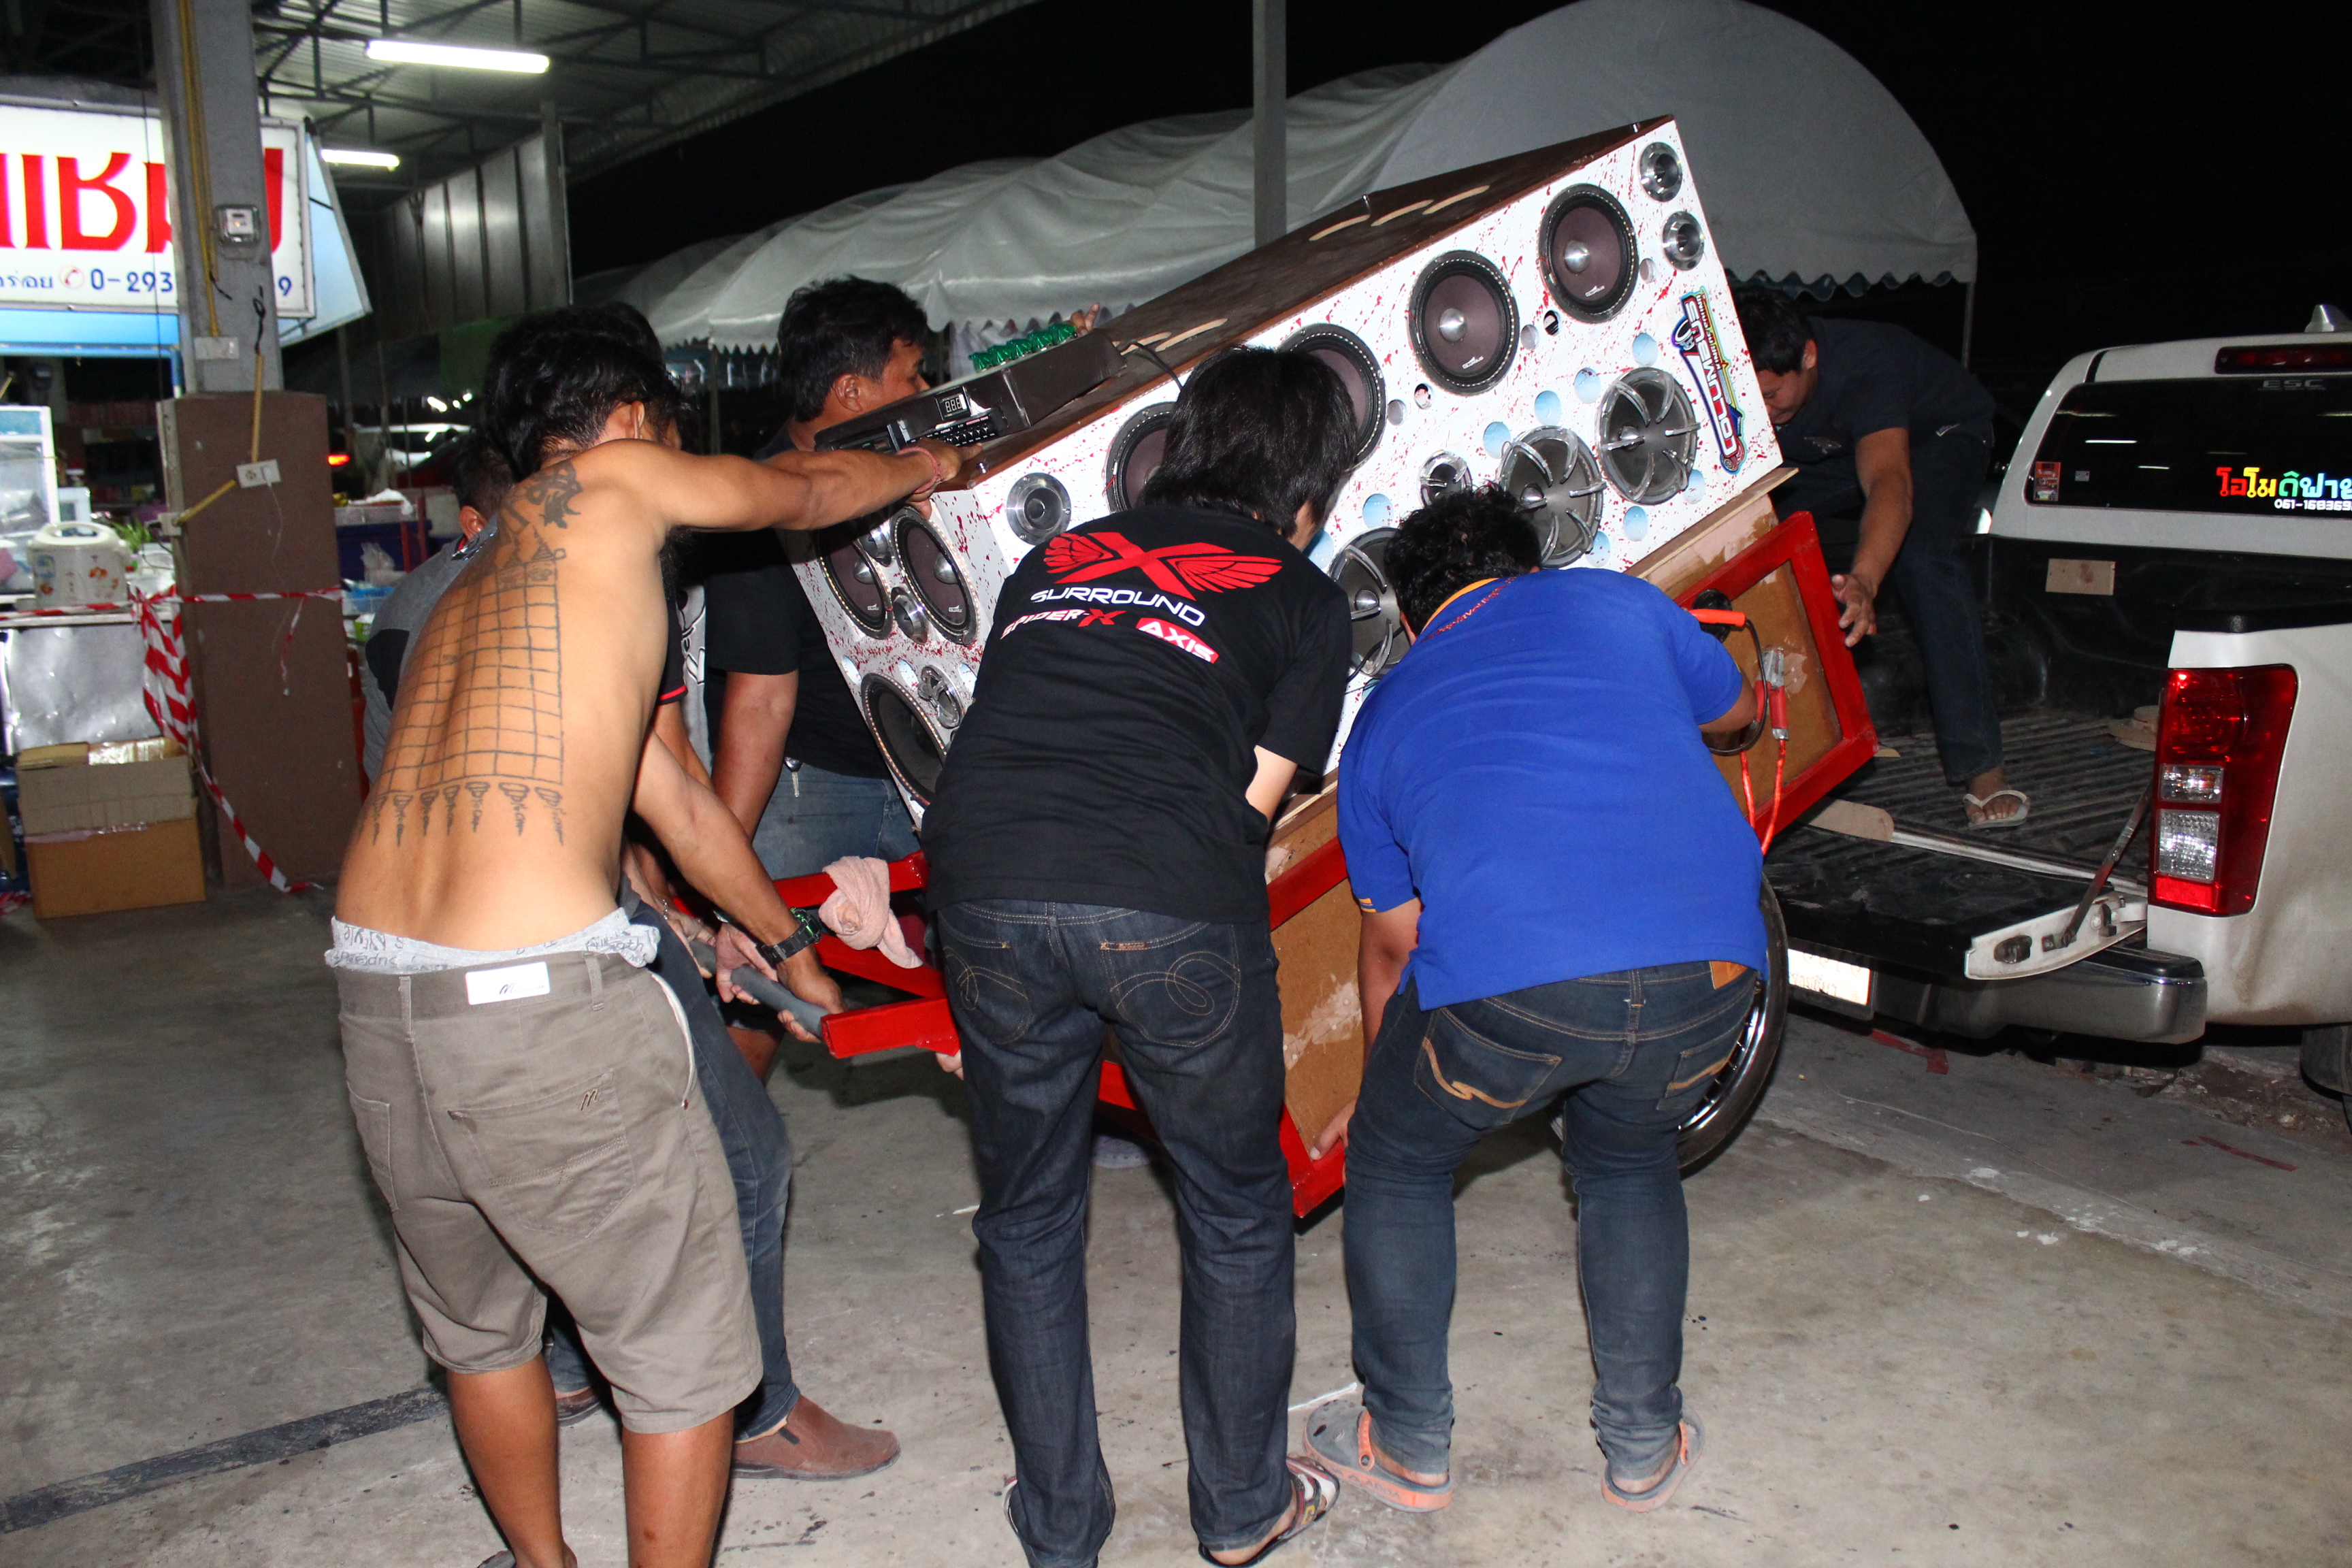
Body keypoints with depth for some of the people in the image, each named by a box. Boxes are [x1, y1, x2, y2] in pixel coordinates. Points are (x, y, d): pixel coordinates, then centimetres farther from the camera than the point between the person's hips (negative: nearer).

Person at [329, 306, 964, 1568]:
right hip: (540, 997, -9)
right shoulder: (603, 484, 3)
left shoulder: (470, 594, 25)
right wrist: (923, 467, 40)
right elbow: (809, 494, 18)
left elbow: (681, 807, 31)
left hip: (374, 998, 9)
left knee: (476, 1327, 28)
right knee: (682, 1351, 11)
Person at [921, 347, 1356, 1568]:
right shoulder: (1301, 596, 16)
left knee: (1025, 1218, 23)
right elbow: (1250, 802, 10)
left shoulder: (1053, 562, 26)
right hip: (1173, 908, -3)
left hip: (988, 895, 3)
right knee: (1235, 1212, 21)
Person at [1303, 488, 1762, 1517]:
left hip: (1501, 979, -2)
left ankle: (1410, 1449, 37)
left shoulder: (1383, 716, 25)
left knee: (1397, 1168, 27)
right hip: (1708, 967, 2)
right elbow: (1735, 710, 44)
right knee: (1627, 1162, 33)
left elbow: (1392, 941, 32)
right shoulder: (1619, 603, 23)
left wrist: (1379, 1088, 48)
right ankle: (1645, 1447, 40)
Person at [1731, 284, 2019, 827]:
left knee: (1920, 556, -32)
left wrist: (1863, 580, -75)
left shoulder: (1862, 370, -42)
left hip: (1940, 432, -5)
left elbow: (1890, 483, -58)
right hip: (1829, 450, 5)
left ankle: (1979, 766, -27)